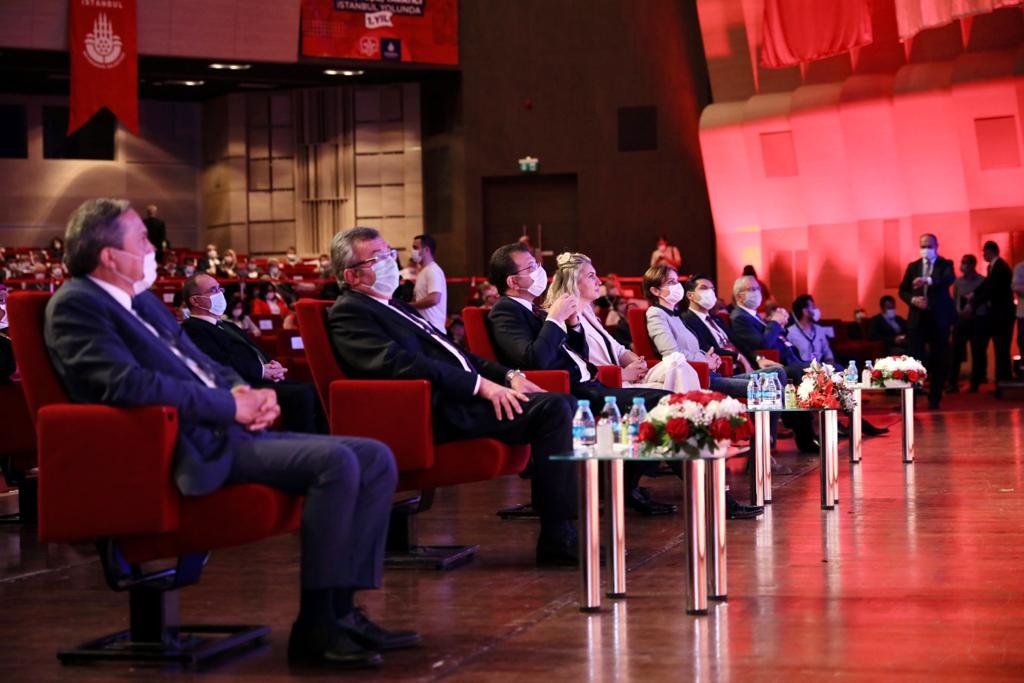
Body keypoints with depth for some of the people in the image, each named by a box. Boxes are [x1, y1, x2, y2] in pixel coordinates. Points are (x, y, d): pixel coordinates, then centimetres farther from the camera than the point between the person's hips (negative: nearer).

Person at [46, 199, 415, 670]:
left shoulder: (142, 301, 21)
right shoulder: (74, 305, -8)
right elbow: (128, 383, -22)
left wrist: (242, 391, 3)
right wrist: (231, 406, -16)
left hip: (228, 431, 10)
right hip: (193, 452, -10)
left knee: (376, 459, 0)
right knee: (335, 462, -27)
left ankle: (341, 608, -1)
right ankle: (315, 627, -20)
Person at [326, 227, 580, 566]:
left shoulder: (394, 307, 25)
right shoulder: (348, 312, -6)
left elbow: (448, 351, 26)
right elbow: (398, 363, -20)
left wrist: (509, 375, 10)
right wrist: (480, 384, -21)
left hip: (463, 396, 10)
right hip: (439, 411, -10)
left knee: (563, 404, 0)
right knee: (552, 408, -21)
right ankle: (557, 539, -18)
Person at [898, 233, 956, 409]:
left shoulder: (945, 264, 1)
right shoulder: (913, 266, 11)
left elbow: (950, 279, -21)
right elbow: (902, 290, 10)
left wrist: (929, 280, -40)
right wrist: (913, 299, -12)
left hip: (939, 318, -2)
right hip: (917, 318, 2)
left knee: (939, 360, 2)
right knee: (914, 358, -4)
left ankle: (934, 399, 9)